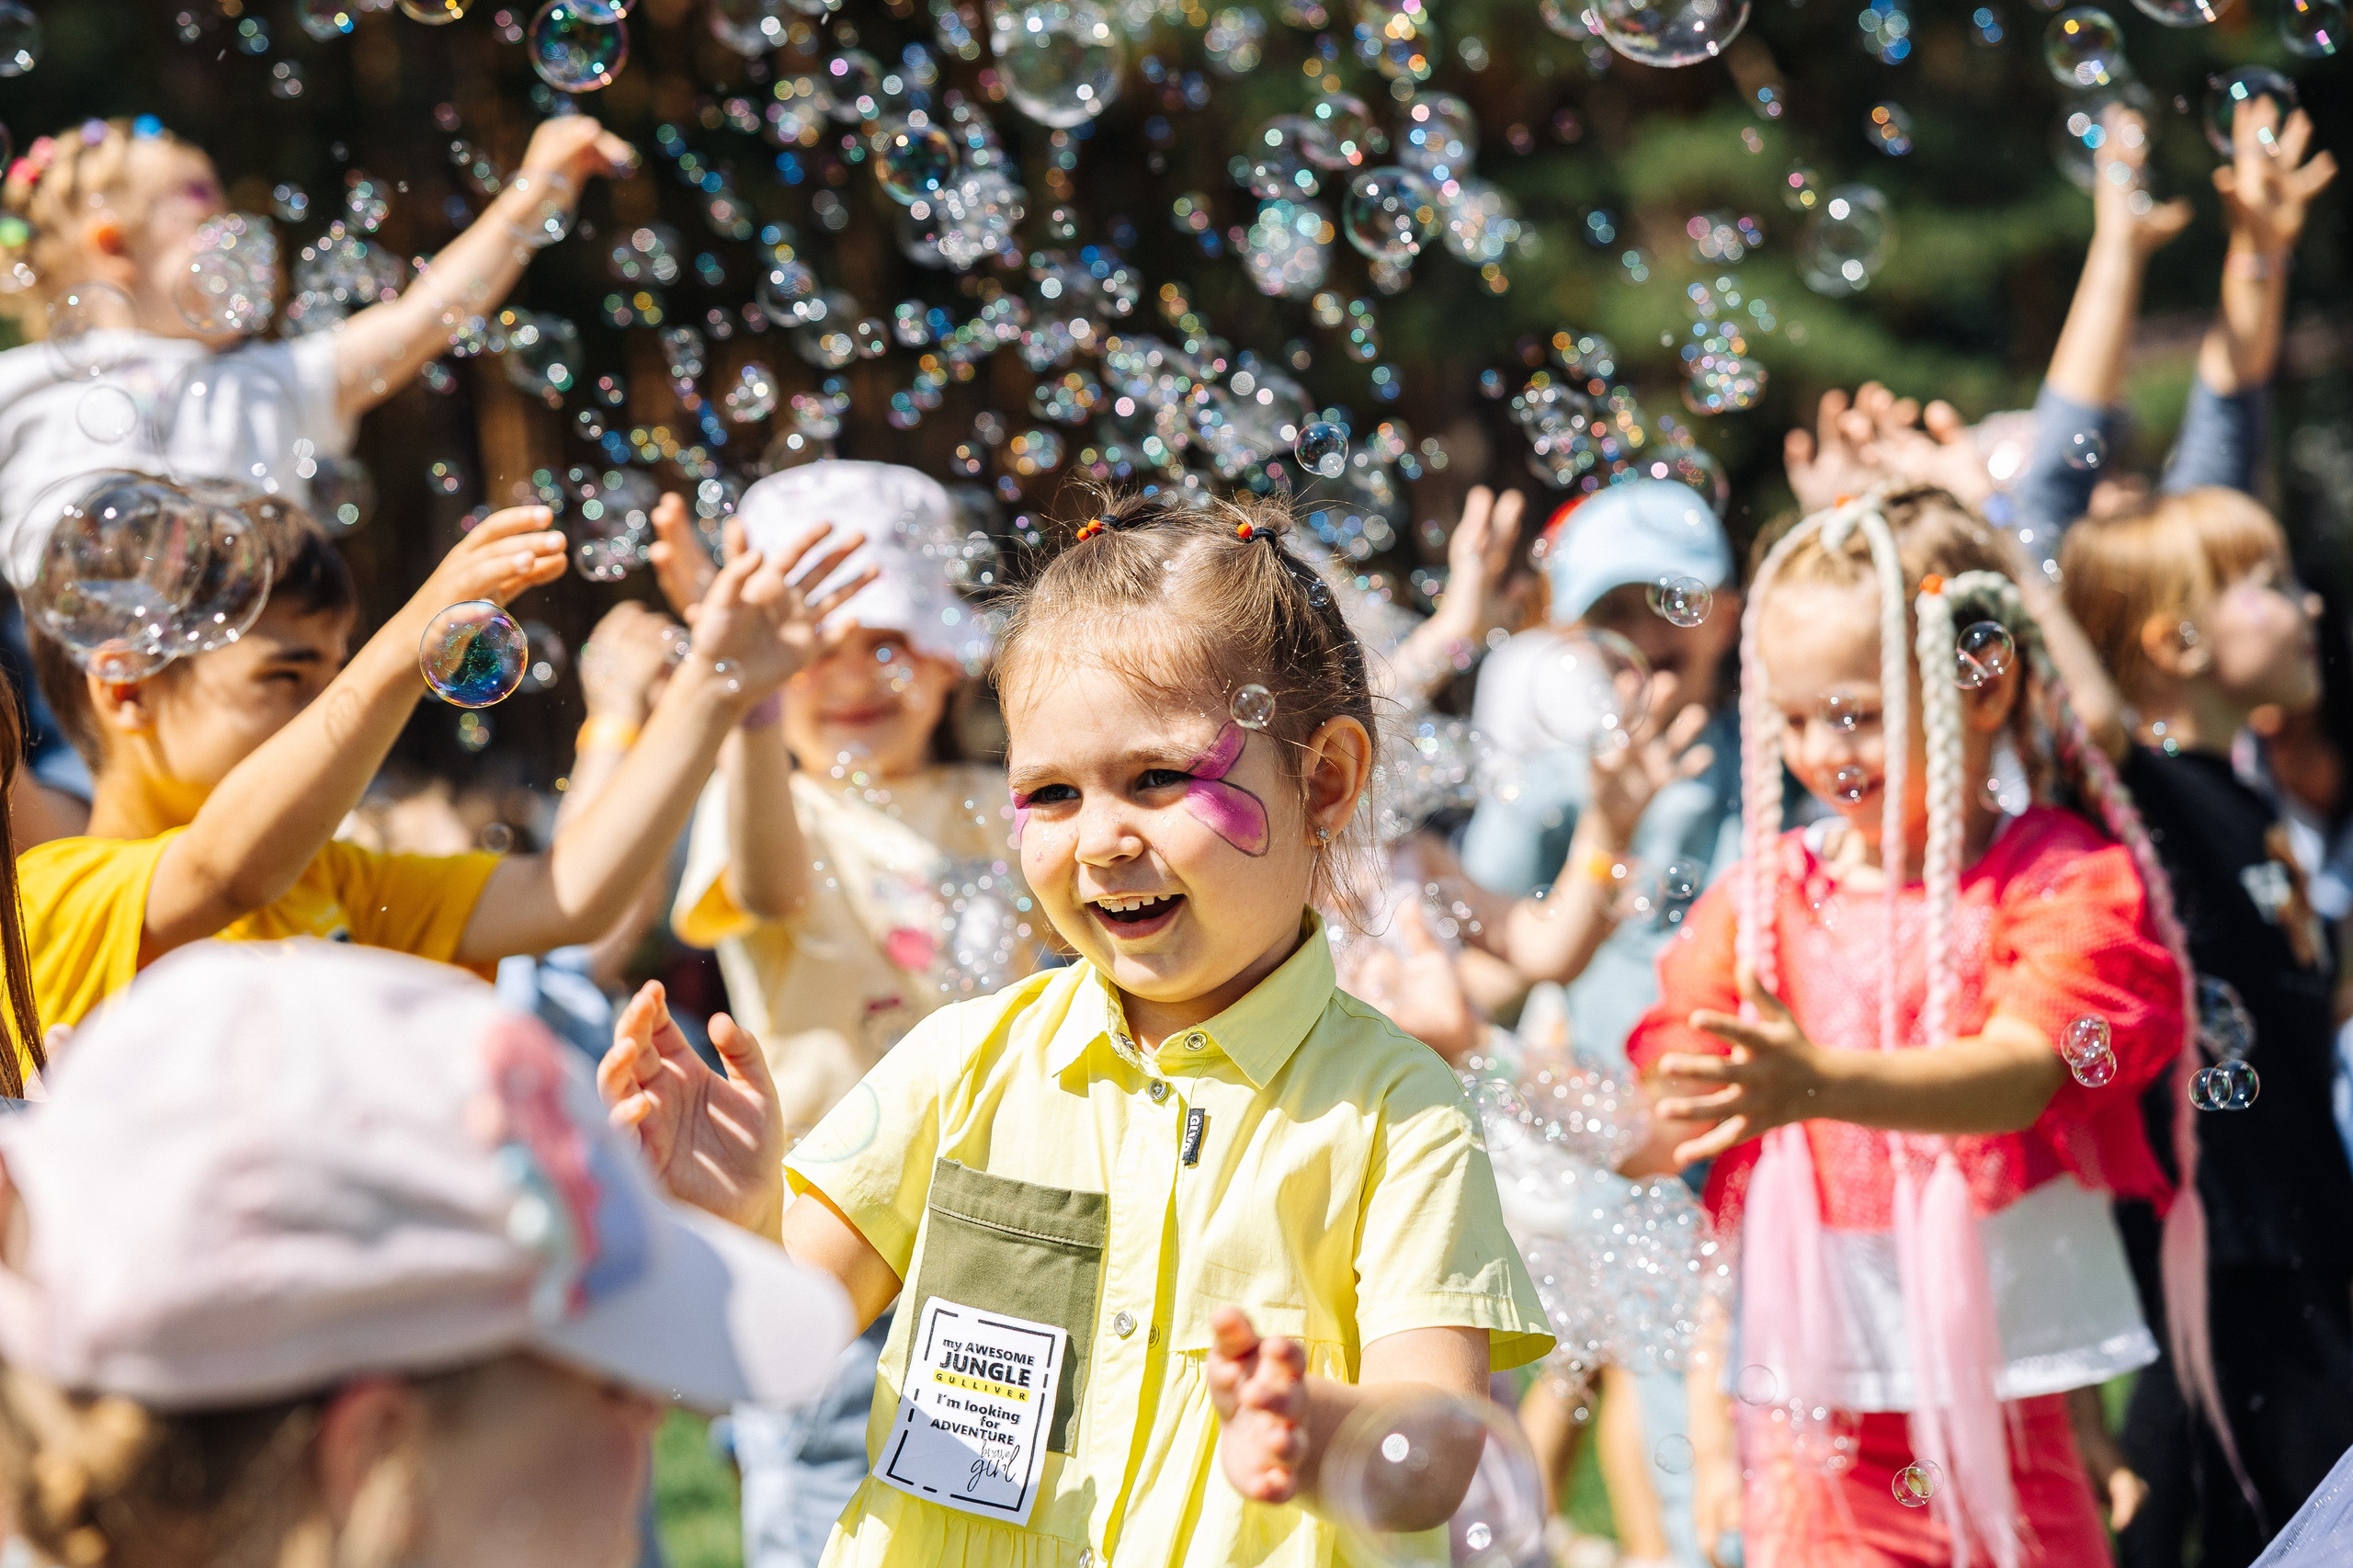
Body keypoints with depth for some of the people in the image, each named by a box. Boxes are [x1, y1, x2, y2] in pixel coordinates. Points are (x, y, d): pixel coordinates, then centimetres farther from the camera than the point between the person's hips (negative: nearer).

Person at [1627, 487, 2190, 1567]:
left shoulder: (2066, 880, -4)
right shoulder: (1759, 899, 6)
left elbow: (2016, 1077, -21)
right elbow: (1661, 1130, 2)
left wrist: (1823, 1085, -38)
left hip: (2007, 1401, -2)